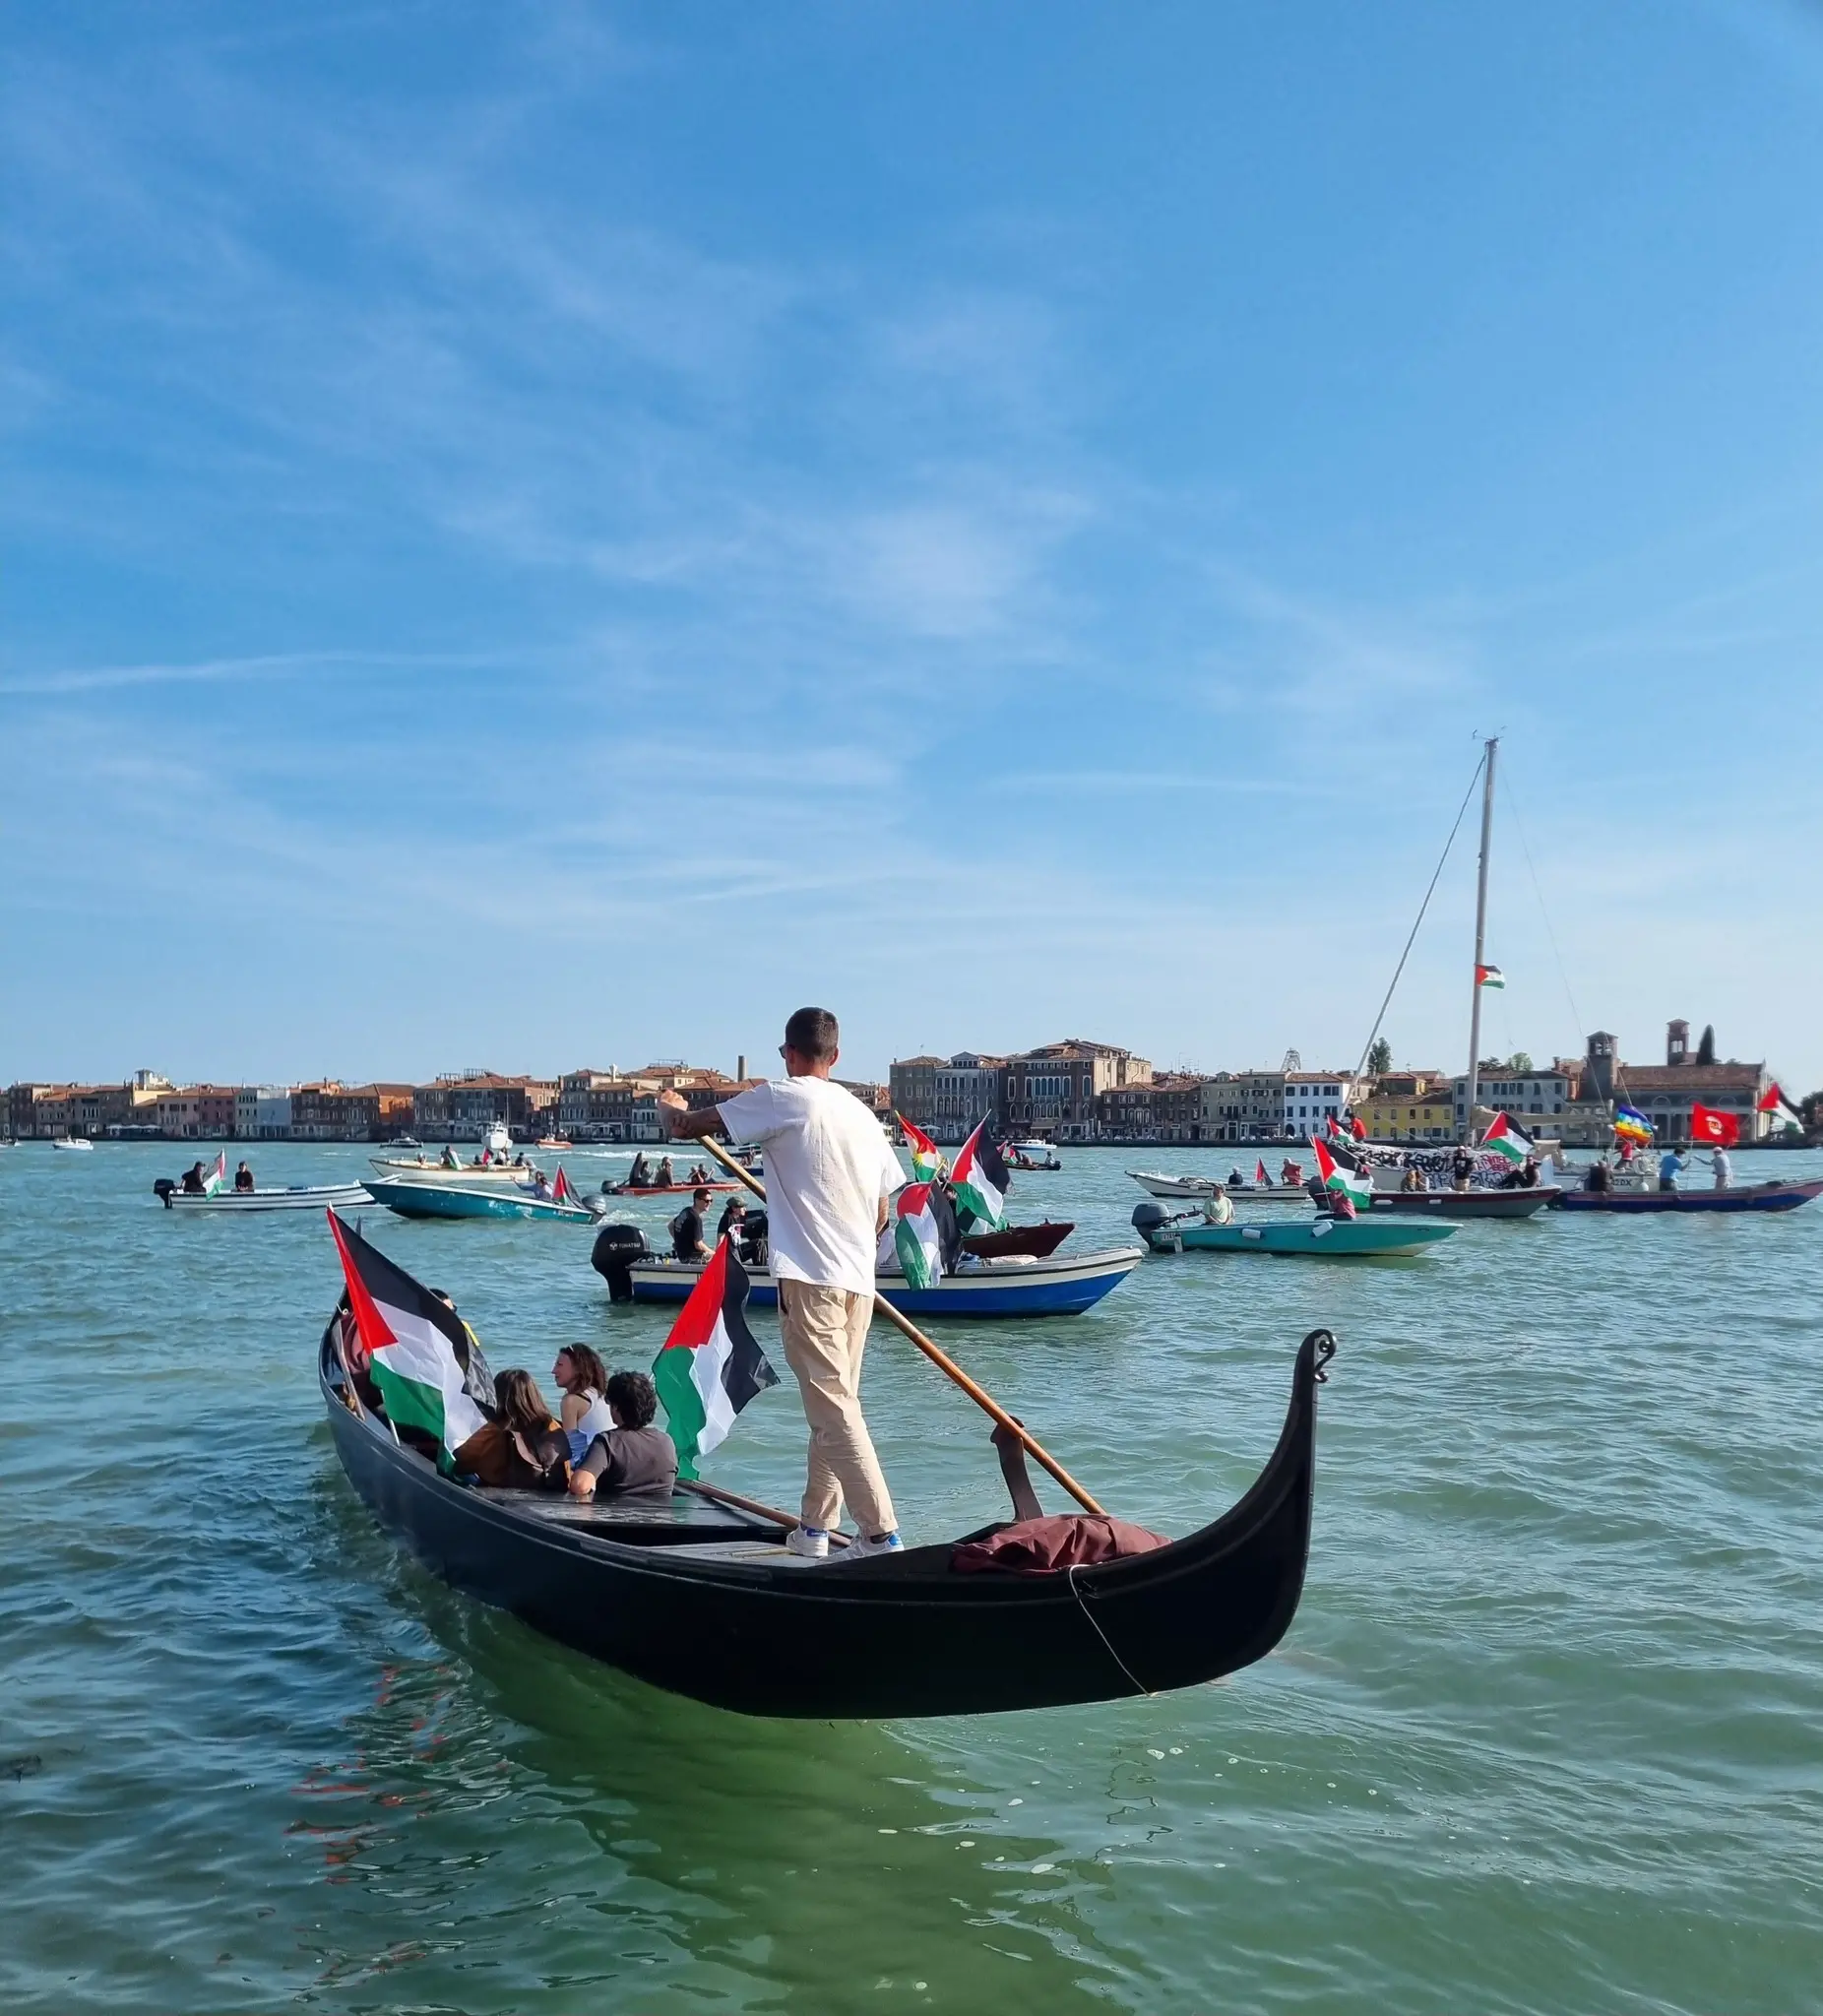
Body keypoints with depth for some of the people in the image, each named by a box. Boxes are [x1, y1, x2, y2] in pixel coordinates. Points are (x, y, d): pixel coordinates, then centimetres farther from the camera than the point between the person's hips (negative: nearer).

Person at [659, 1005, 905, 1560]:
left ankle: (881, 1535, -12)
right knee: (834, 1402, 15)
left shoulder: (784, 1098, -6)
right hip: (858, 1281, 8)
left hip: (810, 1278, -8)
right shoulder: (862, 1114, 15)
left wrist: (673, 1108, 22)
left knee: (832, 1407, -8)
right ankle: (814, 1529, 24)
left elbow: (687, 1126, -1)